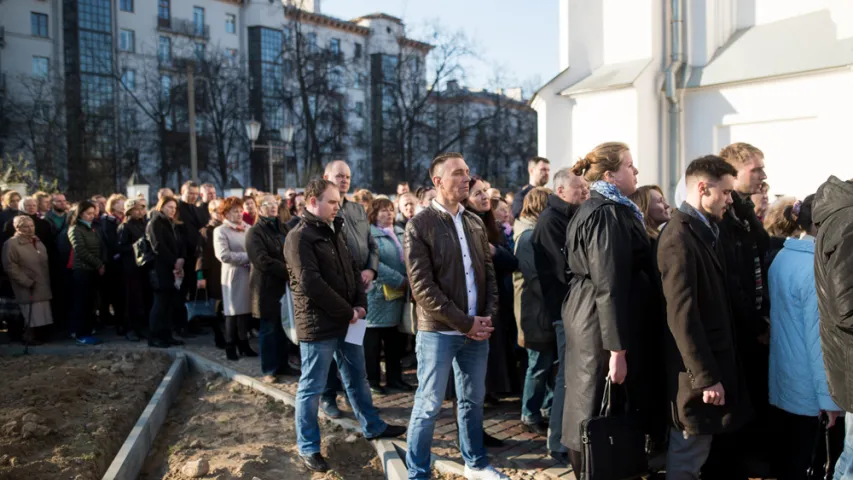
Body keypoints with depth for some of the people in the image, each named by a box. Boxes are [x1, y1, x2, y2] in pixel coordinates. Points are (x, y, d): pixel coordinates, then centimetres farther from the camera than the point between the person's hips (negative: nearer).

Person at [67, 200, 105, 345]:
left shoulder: (91, 228, 17)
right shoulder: (75, 229, -6)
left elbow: (99, 248, 13)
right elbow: (82, 252, -13)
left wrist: (102, 264, -3)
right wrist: (99, 265, -10)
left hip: (92, 270, 7)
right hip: (81, 270, -7)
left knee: (89, 302, 8)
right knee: (82, 302, -4)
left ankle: (85, 331, 13)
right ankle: (81, 334, 1)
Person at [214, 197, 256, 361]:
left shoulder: (248, 228, 11)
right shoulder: (220, 231, -2)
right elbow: (224, 255, -14)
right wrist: (247, 256, -13)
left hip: (249, 273, 4)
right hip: (233, 275, -4)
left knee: (246, 310, 8)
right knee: (234, 311, 2)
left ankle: (243, 344, 20)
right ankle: (230, 346, 14)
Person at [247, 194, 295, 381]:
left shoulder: (283, 229, 16)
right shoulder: (255, 232, -4)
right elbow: (262, 260, -17)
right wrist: (287, 271, -21)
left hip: (285, 284, 6)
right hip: (267, 286, -6)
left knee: (284, 328, 9)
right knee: (269, 329, 2)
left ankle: (282, 365, 21)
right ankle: (269, 370, 10)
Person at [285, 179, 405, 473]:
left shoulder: (335, 231, 13)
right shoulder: (299, 237, -14)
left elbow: (353, 269, 14)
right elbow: (311, 283, -22)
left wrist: (360, 305, -1)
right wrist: (347, 311, -16)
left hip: (347, 320, 8)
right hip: (318, 324, -8)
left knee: (357, 379, 20)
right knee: (311, 388, 4)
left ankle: (372, 427, 36)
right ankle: (308, 448, 17)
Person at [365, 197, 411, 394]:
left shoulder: (400, 233, 12)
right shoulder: (369, 235, -10)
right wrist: (400, 280, -19)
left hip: (398, 294, 7)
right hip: (378, 295, -6)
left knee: (395, 340, 13)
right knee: (373, 341, 3)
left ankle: (394, 377, 23)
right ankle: (372, 380, 13)